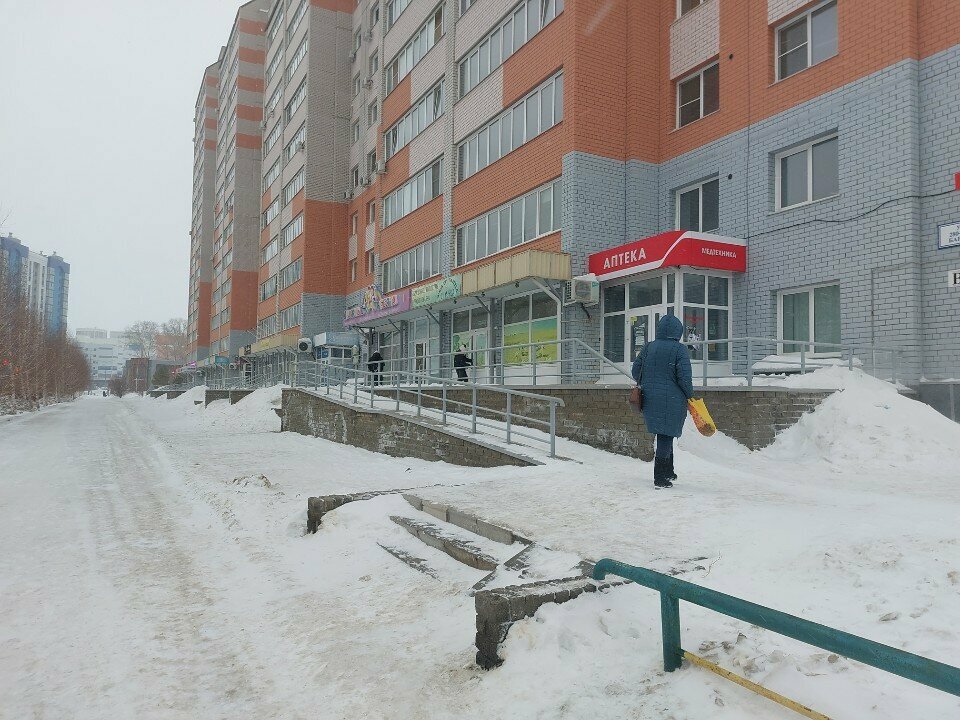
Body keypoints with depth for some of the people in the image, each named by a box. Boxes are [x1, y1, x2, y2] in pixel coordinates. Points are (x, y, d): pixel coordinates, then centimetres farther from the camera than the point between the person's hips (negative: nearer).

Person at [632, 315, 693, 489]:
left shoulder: (648, 347, 4)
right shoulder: (680, 349, -9)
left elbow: (636, 371, 8)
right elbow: (684, 377, -13)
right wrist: (690, 396, 1)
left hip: (650, 400, 5)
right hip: (672, 401, -5)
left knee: (664, 435, 19)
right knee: (666, 437, 0)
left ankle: (668, 471, 30)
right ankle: (660, 478, 1)